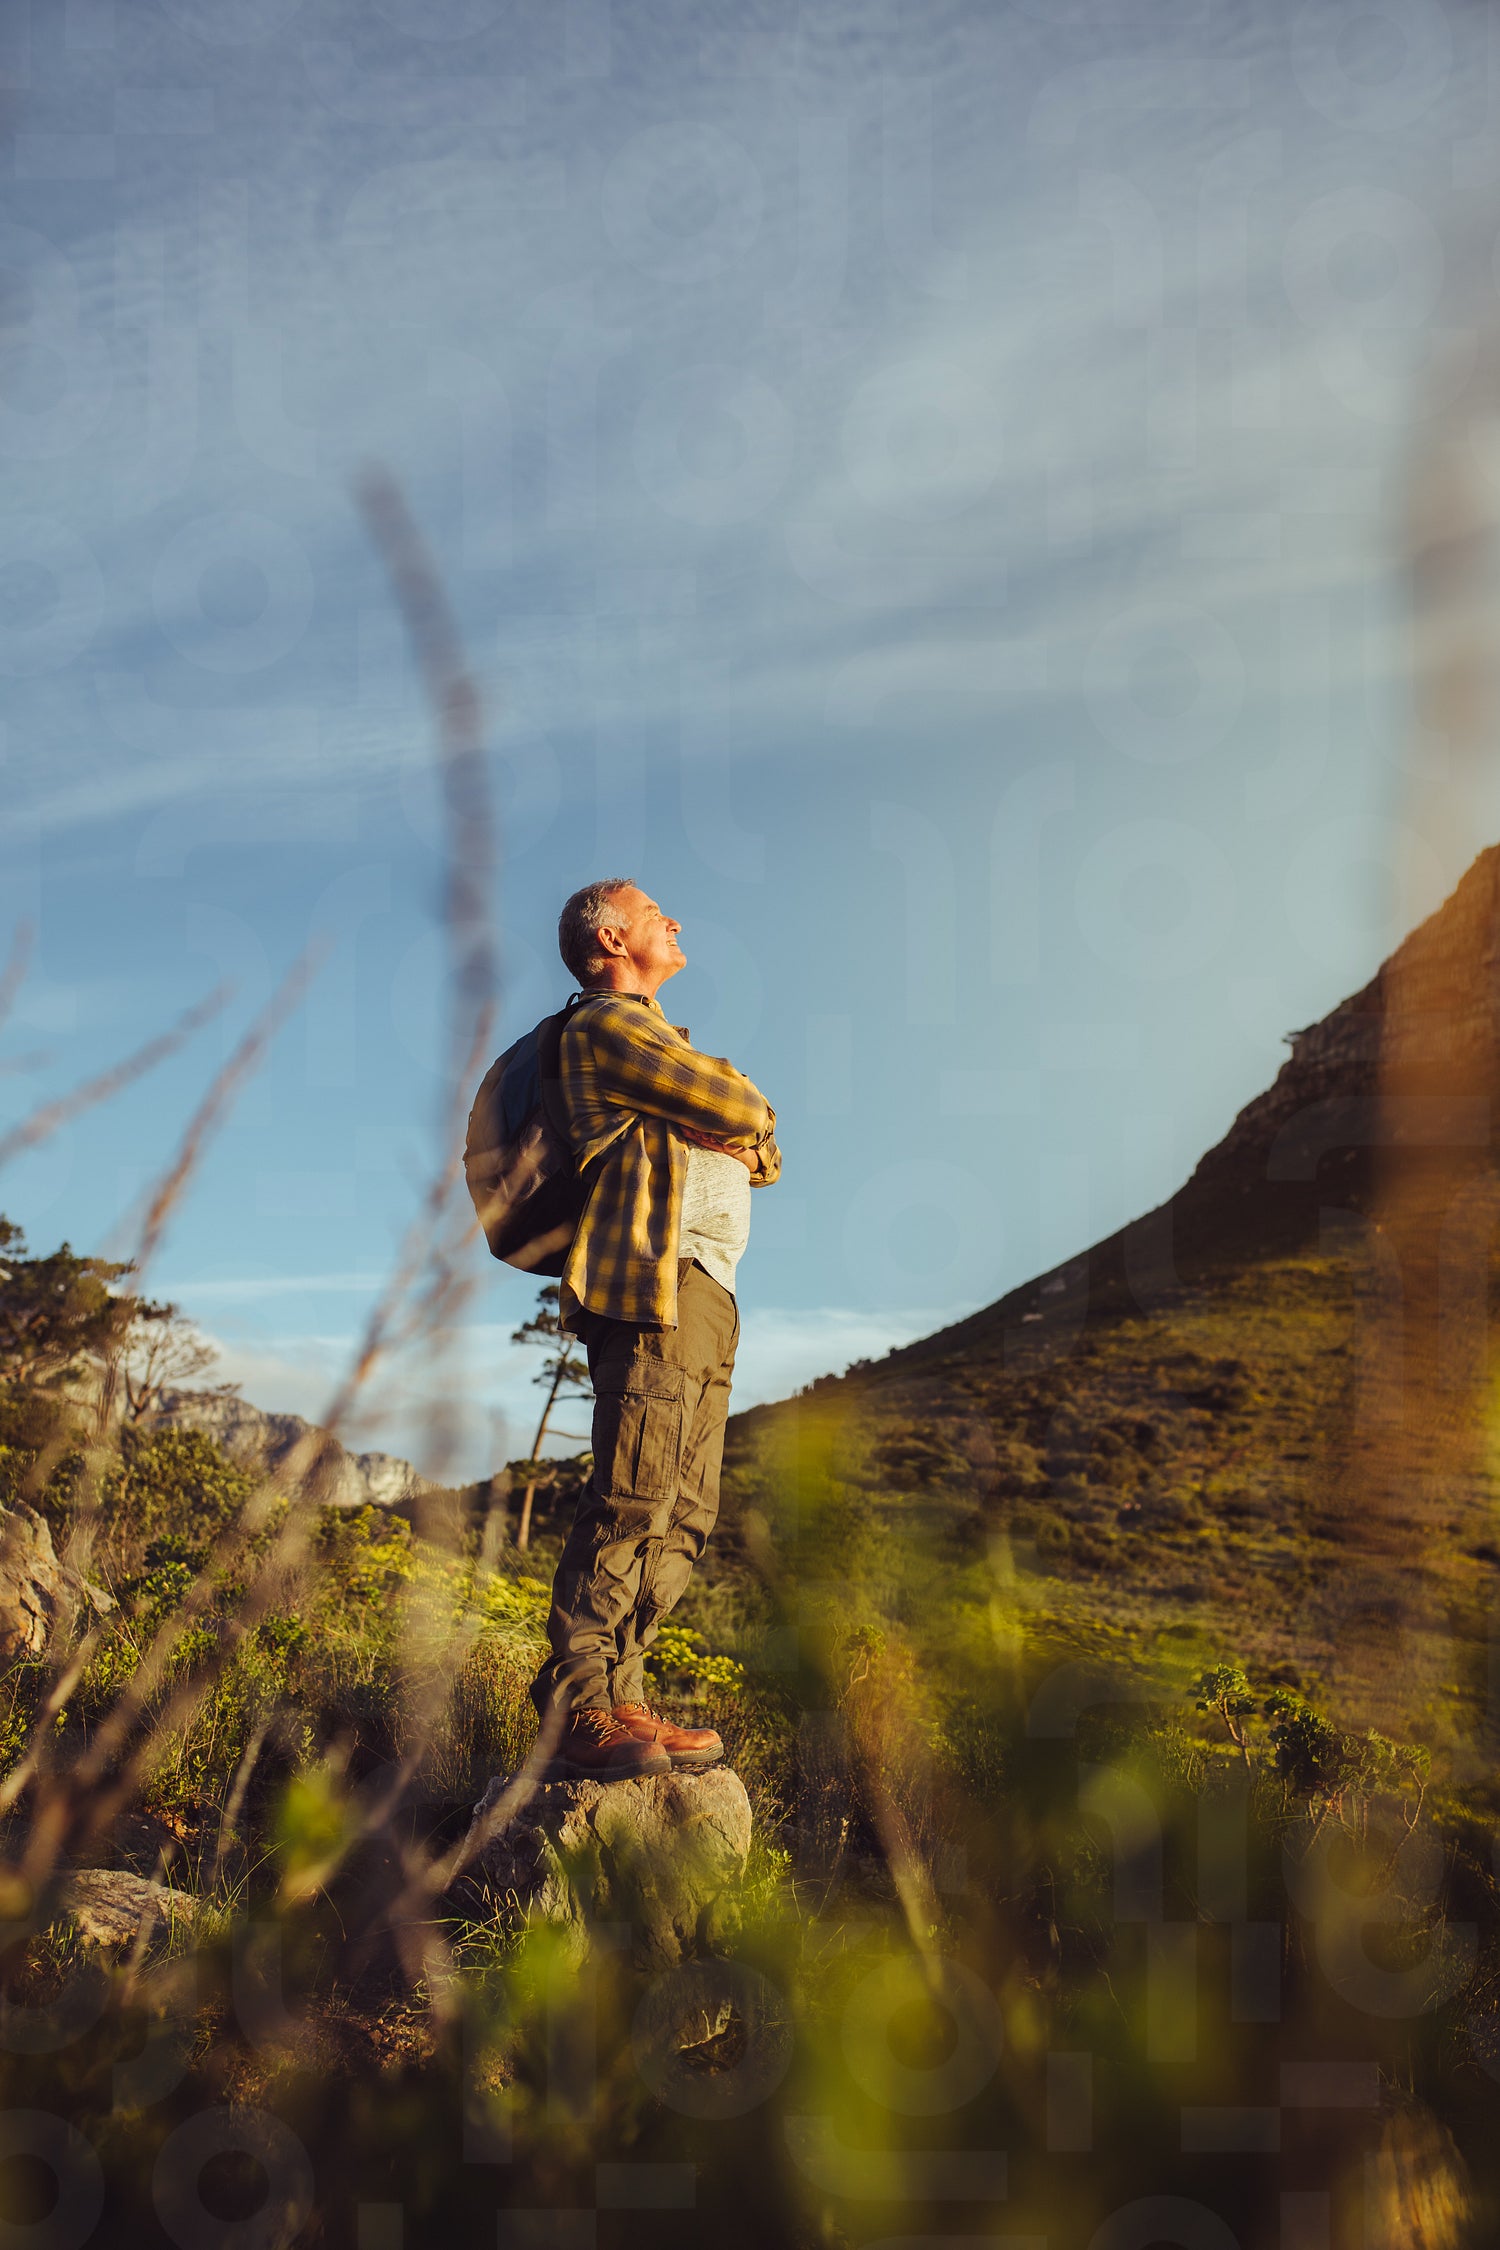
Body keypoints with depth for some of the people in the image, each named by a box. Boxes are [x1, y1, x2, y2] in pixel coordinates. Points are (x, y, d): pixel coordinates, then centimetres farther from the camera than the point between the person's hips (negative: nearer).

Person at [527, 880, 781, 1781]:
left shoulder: (659, 1043, 32)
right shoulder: (606, 1025, 1)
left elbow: (764, 1149, 24)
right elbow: (744, 1108, -7)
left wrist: (746, 1144, 3)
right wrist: (743, 1117, 15)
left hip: (704, 1295, 10)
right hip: (655, 1279, -10)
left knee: (683, 1514, 4)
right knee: (635, 1497, -17)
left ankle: (617, 1698, 4)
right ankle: (579, 1710, -17)